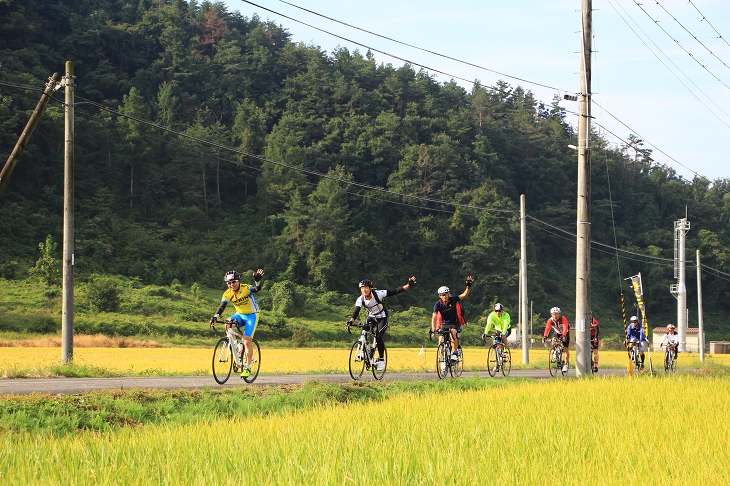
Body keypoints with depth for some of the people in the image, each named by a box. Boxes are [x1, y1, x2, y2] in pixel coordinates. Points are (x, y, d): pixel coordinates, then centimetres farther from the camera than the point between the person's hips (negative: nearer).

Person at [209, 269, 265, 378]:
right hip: (239, 315, 4)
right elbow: (222, 307, -20)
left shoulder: (246, 289, -22)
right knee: (227, 324, -28)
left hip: (251, 316, -4)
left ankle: (247, 367, -6)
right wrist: (215, 317, -38)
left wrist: (257, 280, -61)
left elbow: (257, 288, -40)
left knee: (247, 341, -15)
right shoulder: (227, 294, -12)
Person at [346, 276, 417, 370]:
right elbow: (356, 311, -28)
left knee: (378, 338, -19)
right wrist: (351, 321, -48)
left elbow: (394, 292, -24)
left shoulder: (378, 294, -25)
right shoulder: (360, 299, -16)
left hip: (382, 318, -4)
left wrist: (408, 285, -32)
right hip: (372, 317, 4)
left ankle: (381, 360, -3)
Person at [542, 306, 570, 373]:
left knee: (565, 348, -14)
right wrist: (544, 337, -51)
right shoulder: (550, 320, -23)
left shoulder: (563, 319, -31)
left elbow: (565, 327, -44)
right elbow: (547, 328, -35)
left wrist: (564, 336, -59)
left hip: (565, 333, -4)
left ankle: (566, 364, -6)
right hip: (557, 333, 4)